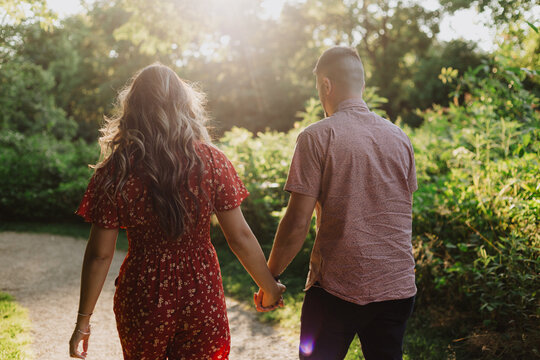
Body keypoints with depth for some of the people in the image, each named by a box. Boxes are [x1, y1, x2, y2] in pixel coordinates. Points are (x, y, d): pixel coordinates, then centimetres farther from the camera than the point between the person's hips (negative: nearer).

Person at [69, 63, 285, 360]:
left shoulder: (114, 172, -12)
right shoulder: (212, 162, -11)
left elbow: (99, 254, -9)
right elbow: (240, 237, -7)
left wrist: (83, 320, 3)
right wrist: (269, 288, 7)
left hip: (142, 302, 0)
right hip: (202, 299, 0)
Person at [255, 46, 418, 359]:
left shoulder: (317, 137, -10)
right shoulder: (400, 138, 6)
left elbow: (298, 223, -13)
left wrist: (269, 278, -2)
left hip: (338, 288, -5)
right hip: (398, 286, 5)